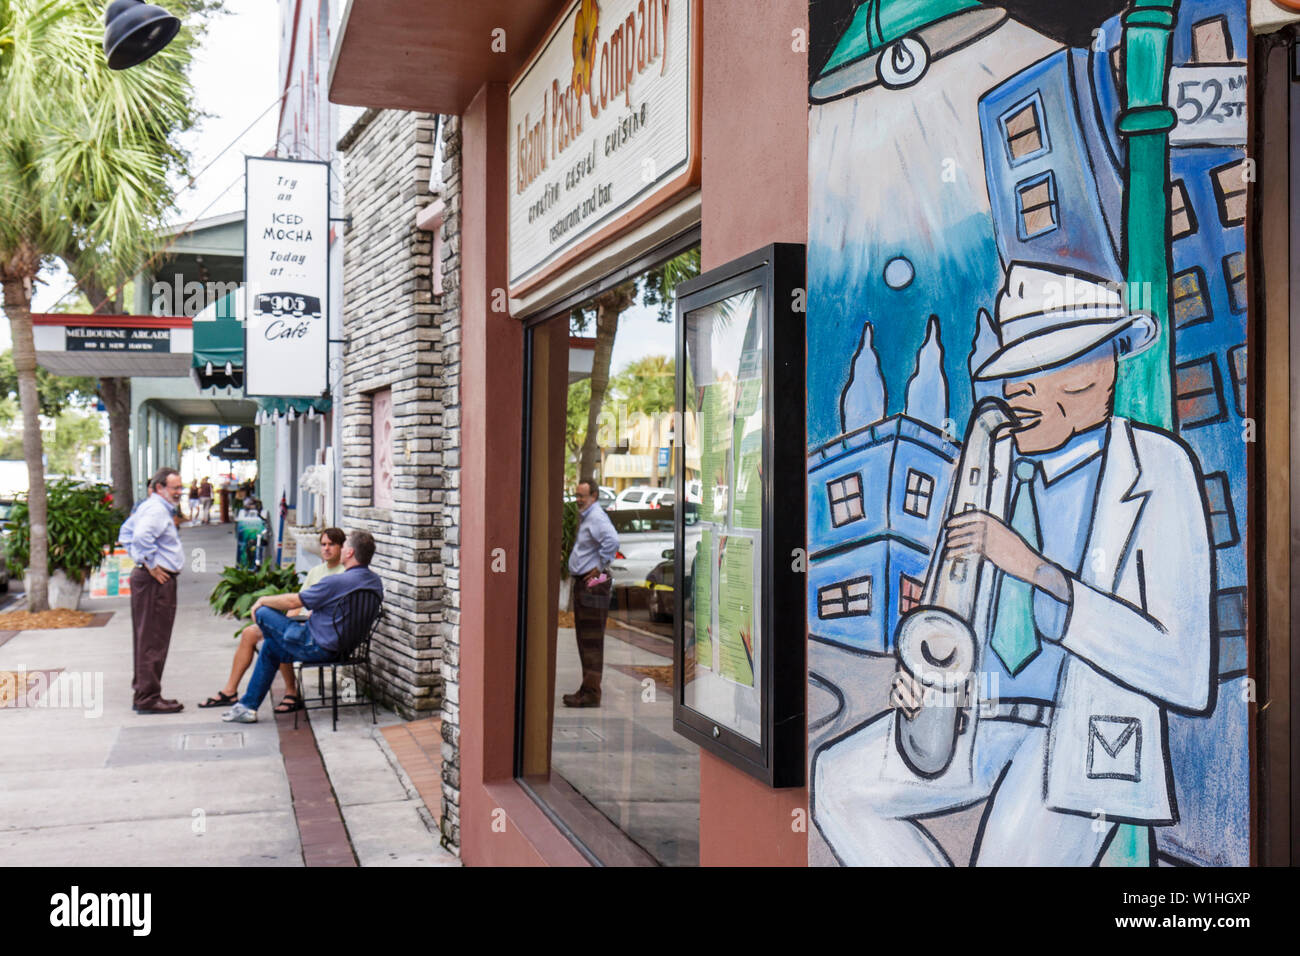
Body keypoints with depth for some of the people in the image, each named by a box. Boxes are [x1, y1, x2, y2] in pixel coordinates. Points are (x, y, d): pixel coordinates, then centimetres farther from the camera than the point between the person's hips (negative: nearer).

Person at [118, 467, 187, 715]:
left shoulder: (149, 507, 18)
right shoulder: (157, 510, -15)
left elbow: (126, 533, 28)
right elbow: (142, 536, -32)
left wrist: (139, 558, 18)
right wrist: (151, 565, -22)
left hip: (145, 577, 11)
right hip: (157, 581, -11)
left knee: (146, 639, 16)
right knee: (152, 641, -7)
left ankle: (143, 693, 24)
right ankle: (148, 698, -4)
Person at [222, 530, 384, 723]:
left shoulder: (336, 582, -25)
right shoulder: (375, 582, 0)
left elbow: (292, 602, -14)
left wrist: (262, 600, 3)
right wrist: (311, 617, 22)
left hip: (316, 647, -9)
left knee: (263, 613, 2)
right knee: (269, 648, 23)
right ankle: (248, 706, 27)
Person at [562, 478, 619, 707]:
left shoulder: (597, 517, -14)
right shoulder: (586, 518, 18)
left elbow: (612, 540, -31)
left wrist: (600, 567, -22)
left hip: (593, 583, -11)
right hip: (583, 583, 11)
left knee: (592, 640, -8)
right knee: (585, 638, 13)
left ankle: (591, 693, -6)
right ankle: (587, 690, 20)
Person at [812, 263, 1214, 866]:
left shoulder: (1157, 470, -11)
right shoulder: (995, 463, 8)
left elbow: (1186, 677, -20)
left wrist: (1036, 568, -26)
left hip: (1084, 733, -6)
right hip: (979, 718, 7)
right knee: (838, 782, 4)